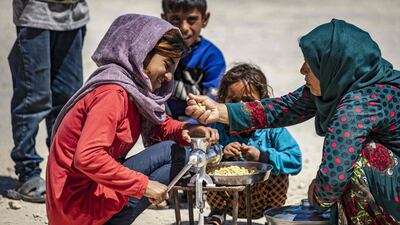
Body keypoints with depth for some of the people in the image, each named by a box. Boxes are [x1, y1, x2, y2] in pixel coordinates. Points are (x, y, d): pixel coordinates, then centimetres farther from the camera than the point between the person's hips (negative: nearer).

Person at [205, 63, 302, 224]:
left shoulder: (272, 128, -9)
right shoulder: (218, 128, -7)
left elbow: (295, 161, -18)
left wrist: (262, 156, -28)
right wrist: (222, 154, -31)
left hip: (263, 199, 0)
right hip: (229, 199, 0)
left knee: (279, 175, -27)